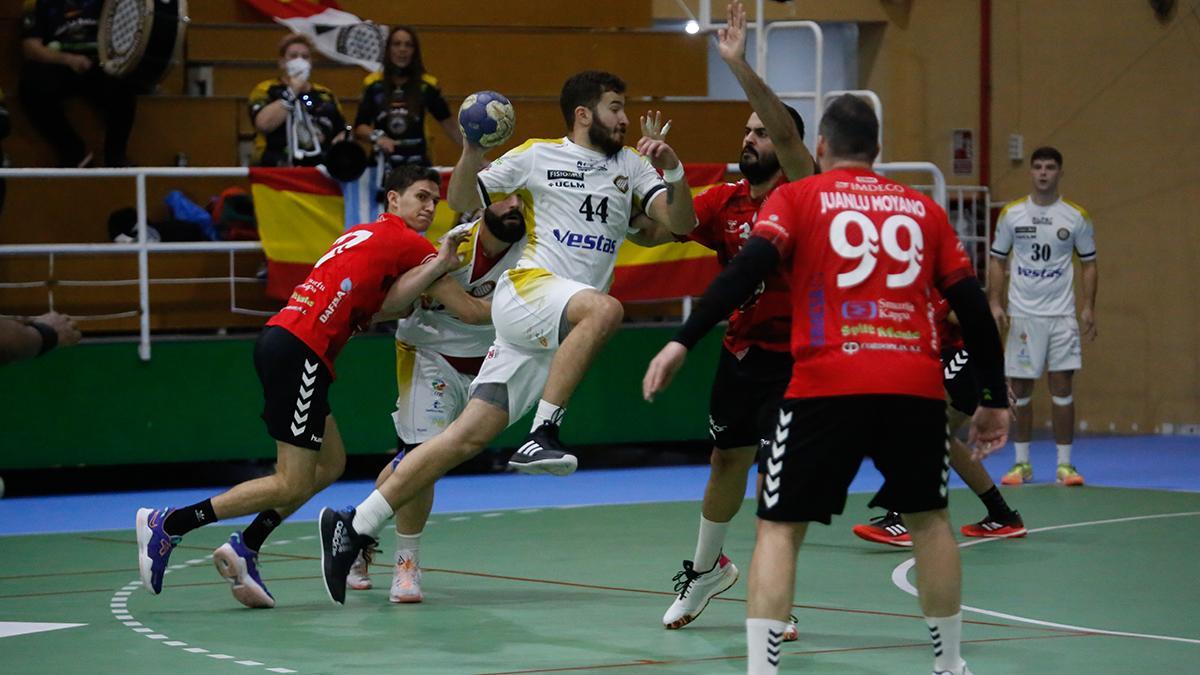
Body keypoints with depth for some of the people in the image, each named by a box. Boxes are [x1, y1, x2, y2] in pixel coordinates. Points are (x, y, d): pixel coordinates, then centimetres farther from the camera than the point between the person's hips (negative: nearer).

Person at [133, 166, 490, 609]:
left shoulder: (368, 236, 24)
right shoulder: (403, 240, 0)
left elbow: (382, 308, 6)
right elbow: (469, 311, 2)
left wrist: (435, 267, -3)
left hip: (283, 342, 10)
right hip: (299, 351, -10)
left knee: (330, 464, 12)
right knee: (293, 484, -8)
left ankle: (245, 550, 10)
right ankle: (168, 525, -6)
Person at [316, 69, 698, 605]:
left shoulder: (631, 164, 16)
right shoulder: (537, 156, 6)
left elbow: (681, 223, 7)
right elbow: (462, 199, 10)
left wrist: (674, 170, -11)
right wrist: (472, 150, -9)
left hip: (556, 336, 4)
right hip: (525, 291, -4)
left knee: (469, 436, -3)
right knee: (605, 309, -35)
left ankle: (354, 526, 0)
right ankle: (541, 435, -32)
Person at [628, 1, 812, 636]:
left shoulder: (800, 192, -11)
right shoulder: (724, 201, 3)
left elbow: (788, 132, -30)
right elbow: (650, 233, -1)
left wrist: (739, 64, -38)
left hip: (791, 356, -5)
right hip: (740, 350, 5)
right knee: (728, 459, 16)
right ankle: (707, 568, 38)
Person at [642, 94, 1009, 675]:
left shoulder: (796, 198, 9)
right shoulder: (922, 208, 18)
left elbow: (748, 268, -7)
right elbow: (972, 305, 15)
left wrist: (682, 342, -11)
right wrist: (994, 399, 21)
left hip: (827, 387, -3)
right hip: (916, 387, 3)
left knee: (778, 528, 7)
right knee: (928, 519, 23)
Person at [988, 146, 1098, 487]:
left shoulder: (1076, 217, 3)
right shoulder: (1011, 214, 3)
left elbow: (1089, 264, 8)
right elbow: (997, 260, 8)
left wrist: (1089, 307, -2)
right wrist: (995, 302, -3)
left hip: (1062, 315, 0)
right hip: (1022, 315, 0)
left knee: (1061, 387, -2)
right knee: (1020, 389, 3)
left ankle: (1064, 463, 3)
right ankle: (1022, 462, 11)